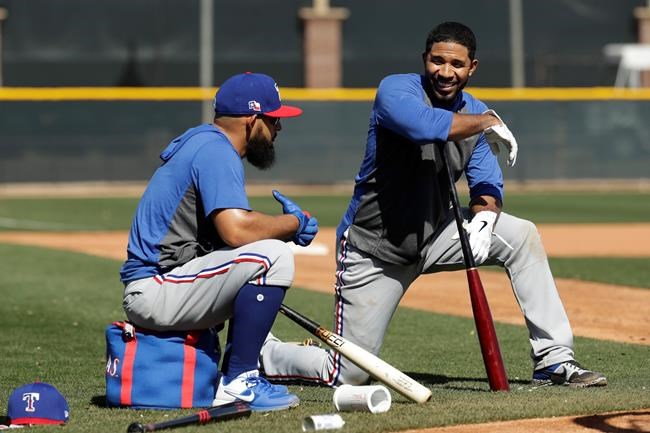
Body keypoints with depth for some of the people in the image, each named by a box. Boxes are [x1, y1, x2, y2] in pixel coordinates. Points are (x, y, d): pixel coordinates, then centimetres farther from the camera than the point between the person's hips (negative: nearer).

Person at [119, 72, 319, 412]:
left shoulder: (201, 142, 18)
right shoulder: (215, 151, -14)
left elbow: (231, 224, 21)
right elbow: (236, 229, -28)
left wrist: (285, 225, 6)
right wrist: (293, 223, -12)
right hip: (154, 292, -11)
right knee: (272, 255, -22)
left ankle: (233, 377, 15)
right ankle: (238, 382, -16)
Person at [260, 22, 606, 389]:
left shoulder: (475, 113, 3)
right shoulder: (396, 90, -17)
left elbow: (487, 184, 0)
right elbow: (425, 125, -40)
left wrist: (483, 216, -23)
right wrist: (488, 121, -25)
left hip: (433, 235, 6)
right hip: (372, 248, -6)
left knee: (522, 236, -12)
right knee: (348, 375, -7)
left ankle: (554, 361, -8)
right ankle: (261, 351, 21)